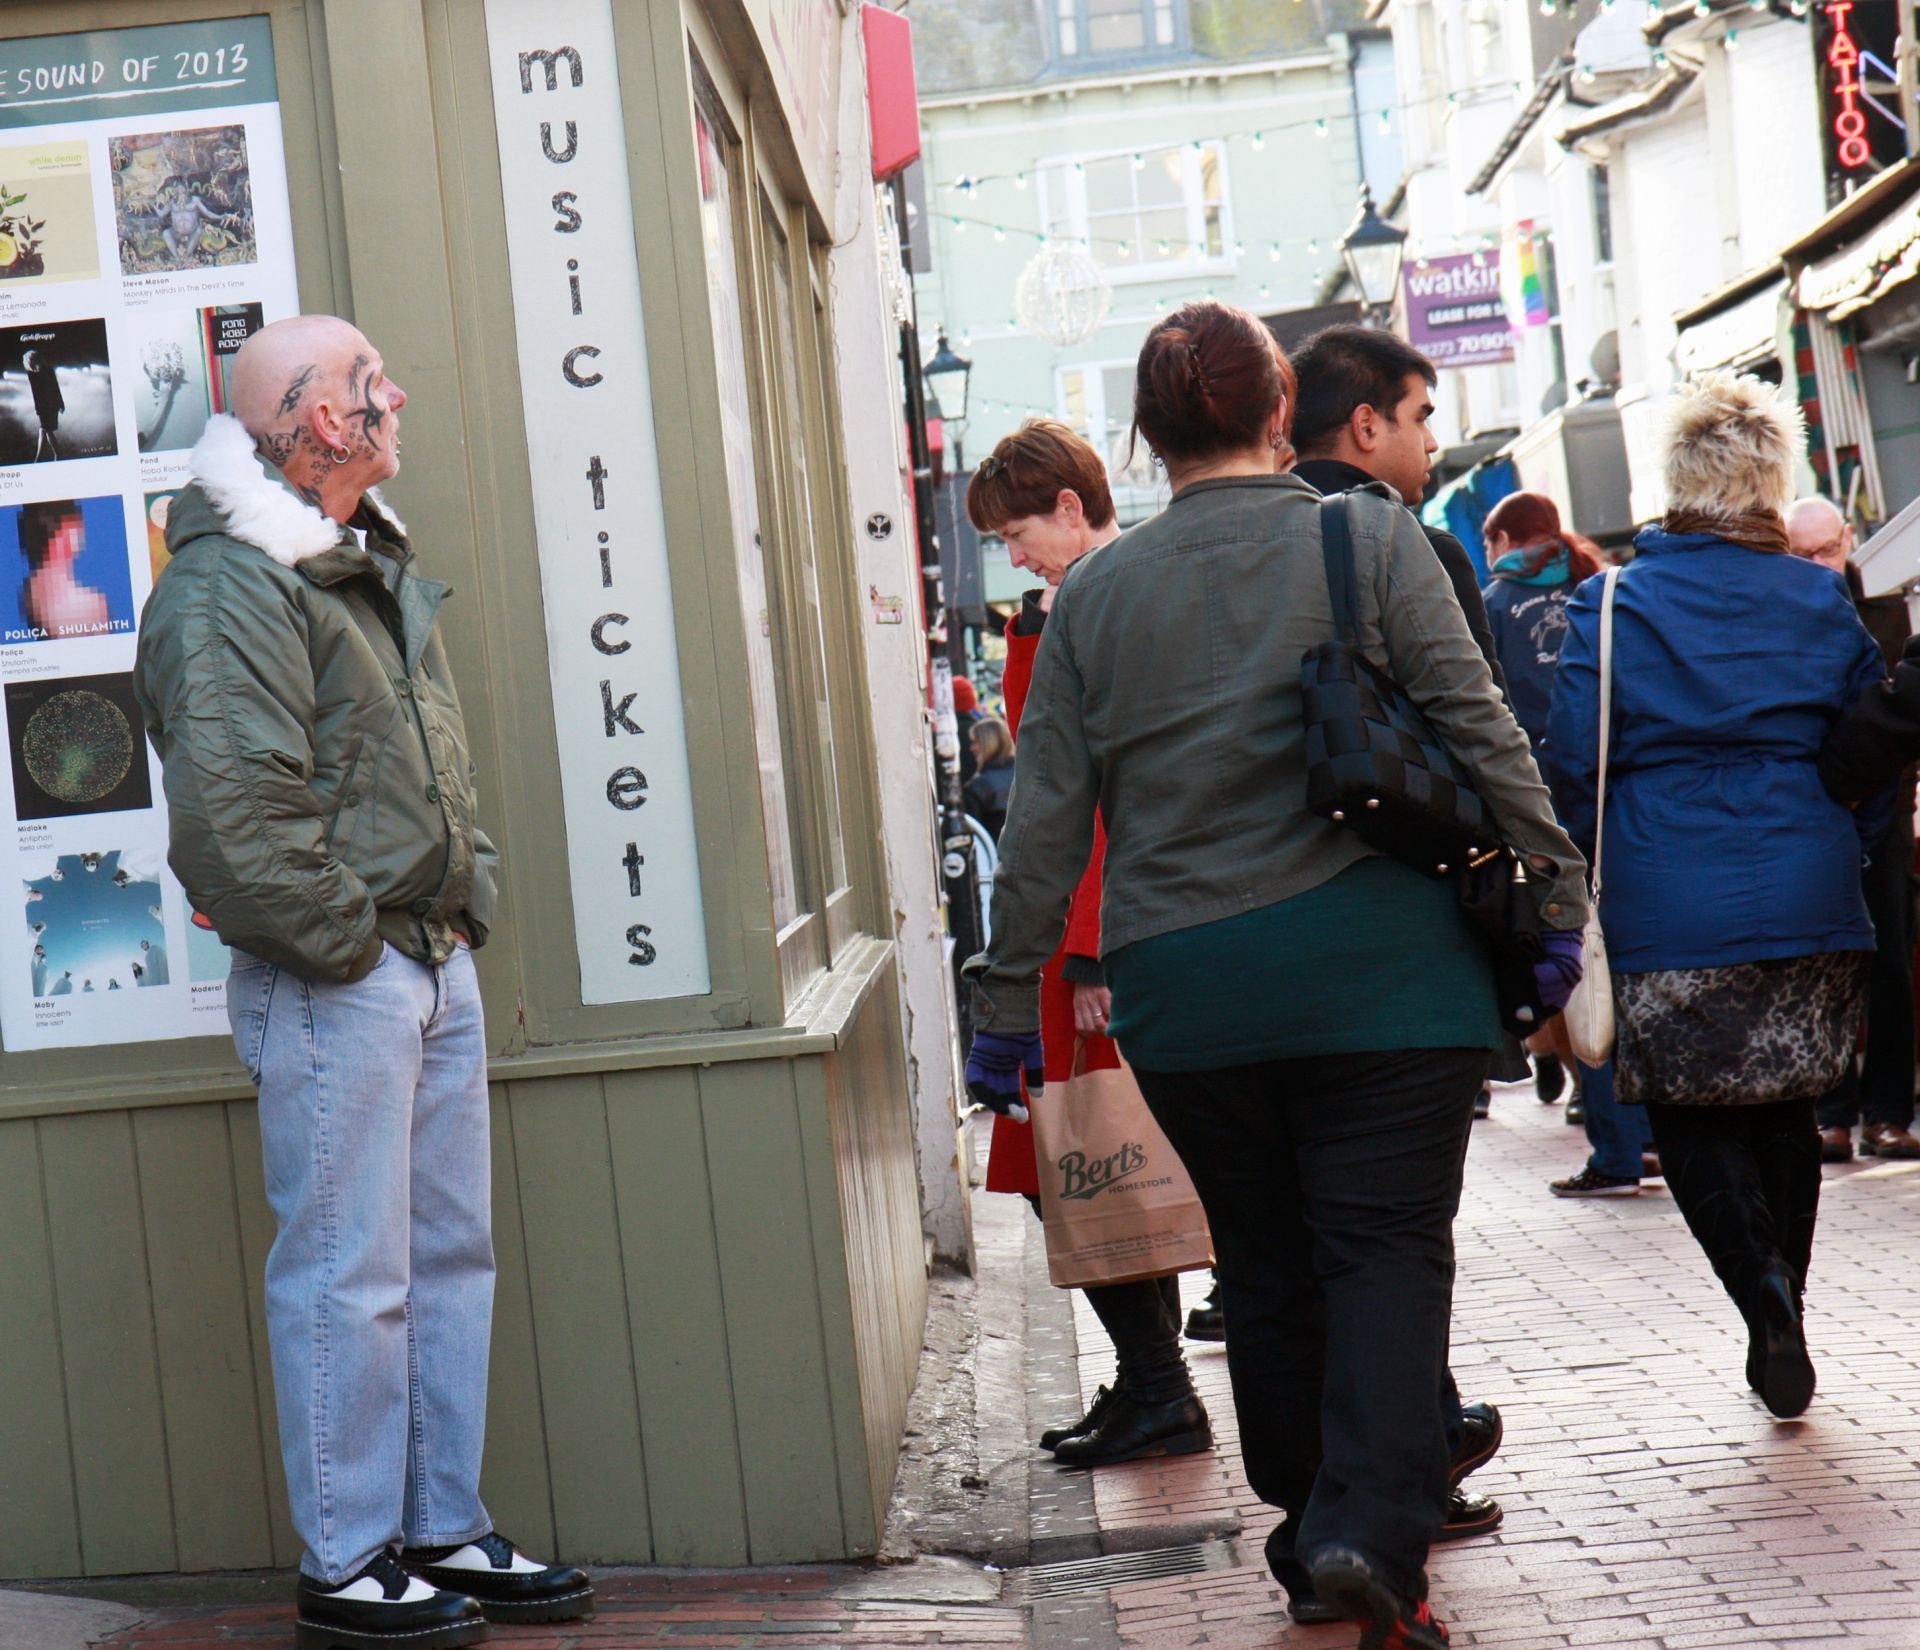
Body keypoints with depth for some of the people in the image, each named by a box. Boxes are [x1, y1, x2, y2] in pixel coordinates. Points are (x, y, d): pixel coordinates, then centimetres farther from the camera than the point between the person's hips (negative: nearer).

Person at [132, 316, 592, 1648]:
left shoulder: (372, 564, 16)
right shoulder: (229, 589, -15)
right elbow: (232, 814, -23)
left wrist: (466, 912, 13)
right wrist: (347, 941, -15)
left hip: (436, 967, 10)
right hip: (333, 987, -9)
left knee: (452, 1254, 13)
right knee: (347, 1275, -2)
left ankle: (448, 1535, 24)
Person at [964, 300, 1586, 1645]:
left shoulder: (1094, 593, 5)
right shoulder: (1370, 539, -1)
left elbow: (1047, 816, 5)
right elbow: (1478, 730, -5)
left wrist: (1008, 1002, 9)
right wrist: (1553, 892, 3)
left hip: (1182, 983, 3)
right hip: (1377, 956, -2)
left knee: (1265, 1263, 14)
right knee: (1387, 1245, 0)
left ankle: (1309, 1534, 22)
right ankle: (1373, 1533, -13)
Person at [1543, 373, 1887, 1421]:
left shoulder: (1610, 607, -4)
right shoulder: (1822, 603, 4)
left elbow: (1573, 766, -5)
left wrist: (1589, 884, 9)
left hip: (1666, 912, -3)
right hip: (1807, 904, 3)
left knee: (1689, 1118, 6)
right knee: (1782, 1108, 15)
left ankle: (1761, 1283, -16)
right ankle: (1779, 1334, 19)